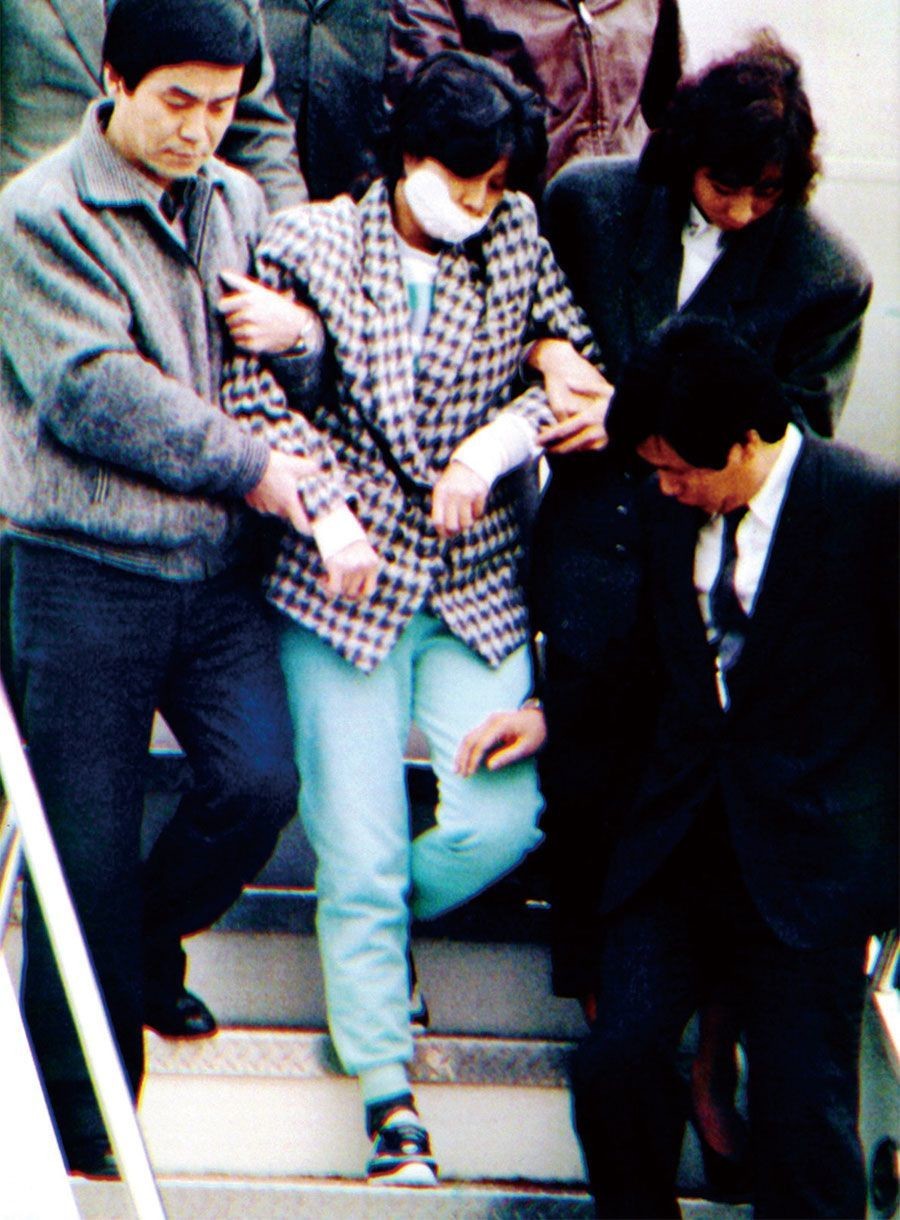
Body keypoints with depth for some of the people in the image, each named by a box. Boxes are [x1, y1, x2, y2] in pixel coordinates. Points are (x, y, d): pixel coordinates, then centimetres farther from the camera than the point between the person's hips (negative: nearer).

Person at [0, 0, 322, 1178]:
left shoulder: (237, 204, 11)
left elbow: (296, 370, 18)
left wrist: (298, 333, -8)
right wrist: (252, 467, -12)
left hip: (218, 565, 5)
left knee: (261, 782, -7)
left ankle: (150, 941, 25)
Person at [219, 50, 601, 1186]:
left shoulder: (515, 239, 4)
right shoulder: (309, 243, -3)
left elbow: (576, 365, 5)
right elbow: (254, 393, -5)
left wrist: (501, 439, -12)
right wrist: (327, 511, -14)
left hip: (477, 581, 3)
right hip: (347, 581, -3)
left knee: (501, 821, -9)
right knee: (360, 852, -3)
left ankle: (372, 933, 24)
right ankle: (387, 1094, 7)